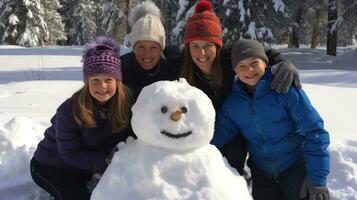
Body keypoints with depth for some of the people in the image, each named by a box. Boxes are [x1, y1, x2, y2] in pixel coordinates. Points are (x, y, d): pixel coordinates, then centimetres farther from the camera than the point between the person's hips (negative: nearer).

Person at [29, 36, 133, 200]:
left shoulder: (126, 101, -21)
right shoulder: (69, 110, -30)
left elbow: (124, 137, -8)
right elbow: (70, 153, -23)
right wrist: (106, 163, -32)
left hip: (85, 166, 5)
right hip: (50, 166, -5)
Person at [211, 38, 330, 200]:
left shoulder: (285, 89, -17)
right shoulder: (232, 102, -4)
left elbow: (314, 131, -16)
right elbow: (219, 135, -3)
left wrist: (317, 177, -18)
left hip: (296, 168, -3)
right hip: (261, 173, 4)